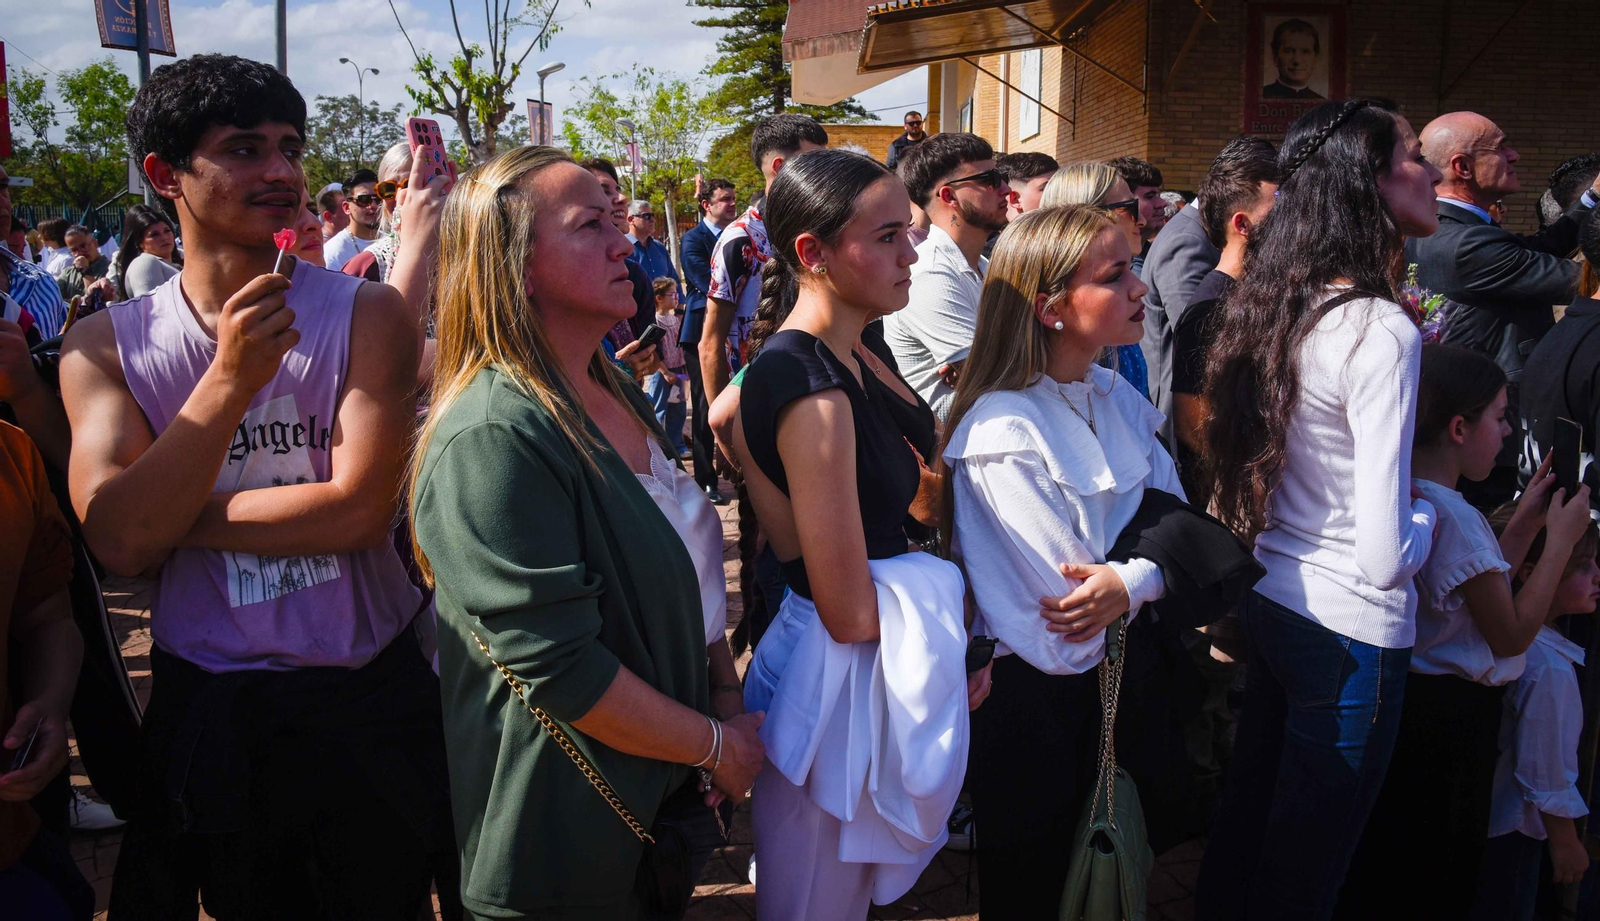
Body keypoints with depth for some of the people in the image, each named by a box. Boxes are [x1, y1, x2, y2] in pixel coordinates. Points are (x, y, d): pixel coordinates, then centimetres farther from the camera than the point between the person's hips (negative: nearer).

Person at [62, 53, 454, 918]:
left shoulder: (366, 316, -7)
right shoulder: (103, 345, -2)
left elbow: (360, 509, -16)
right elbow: (117, 541, -15)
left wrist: (176, 515, -12)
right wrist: (230, 381, -24)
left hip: (368, 697, -1)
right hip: (205, 714, 1)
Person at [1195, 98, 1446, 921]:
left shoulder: (1278, 306, 1)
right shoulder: (1381, 331, -22)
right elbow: (1386, 557, -24)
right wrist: (1430, 511, -1)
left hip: (1270, 603, 8)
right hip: (1350, 634, -8)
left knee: (1241, 831, 23)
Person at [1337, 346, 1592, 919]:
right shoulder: (1456, 517, -23)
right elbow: (1512, 635, -17)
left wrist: (1524, 524, 9)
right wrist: (1561, 541, -11)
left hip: (1404, 698, 9)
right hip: (1453, 715, -9)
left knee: (1379, 869, 19)